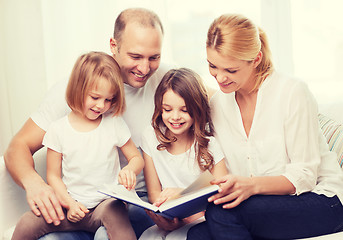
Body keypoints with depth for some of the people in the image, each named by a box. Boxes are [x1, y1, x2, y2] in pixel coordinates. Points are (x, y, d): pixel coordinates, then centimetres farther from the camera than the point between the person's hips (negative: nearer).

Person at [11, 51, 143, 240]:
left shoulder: (114, 124, 1)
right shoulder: (58, 129, 0)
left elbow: (137, 158, 9)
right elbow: (53, 176, 5)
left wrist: (130, 170, -15)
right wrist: (69, 203, -10)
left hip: (106, 202, -1)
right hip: (72, 205, 1)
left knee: (115, 213, -36)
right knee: (27, 224, -19)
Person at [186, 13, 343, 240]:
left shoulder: (292, 92, -13)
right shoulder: (217, 104, 4)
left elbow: (304, 176, -13)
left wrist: (251, 185, -30)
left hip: (320, 199, -4)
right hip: (265, 206, 5)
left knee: (222, 211, -28)